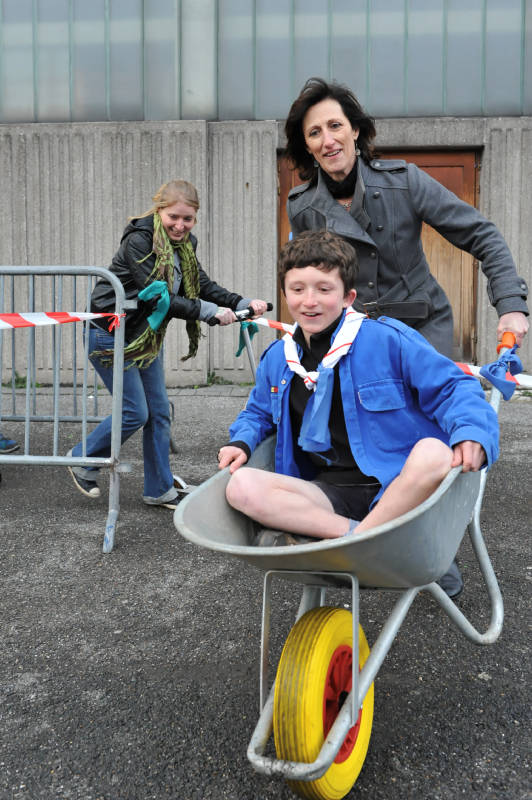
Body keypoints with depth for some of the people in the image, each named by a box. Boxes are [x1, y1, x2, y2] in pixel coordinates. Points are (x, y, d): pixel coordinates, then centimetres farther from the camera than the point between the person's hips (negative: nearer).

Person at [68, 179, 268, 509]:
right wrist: (210, 312, -28)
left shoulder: (184, 244, 4)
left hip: (146, 335, 8)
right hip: (110, 334, -8)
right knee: (135, 412, -6)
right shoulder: (139, 241, -21)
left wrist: (242, 303, -15)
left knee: (159, 410, 8)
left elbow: (204, 286, 1)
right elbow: (159, 298, -26)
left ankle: (160, 489, 19)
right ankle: (82, 459, 18)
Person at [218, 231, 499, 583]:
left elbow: (452, 386, -3)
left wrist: (472, 434, -24)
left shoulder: (387, 339, -5)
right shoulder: (277, 359, 11)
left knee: (433, 452, -37)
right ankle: (354, 533, -26)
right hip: (330, 495, 3)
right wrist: (242, 441, 8)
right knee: (242, 487, -21)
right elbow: (258, 412, 30)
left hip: (394, 487, -3)